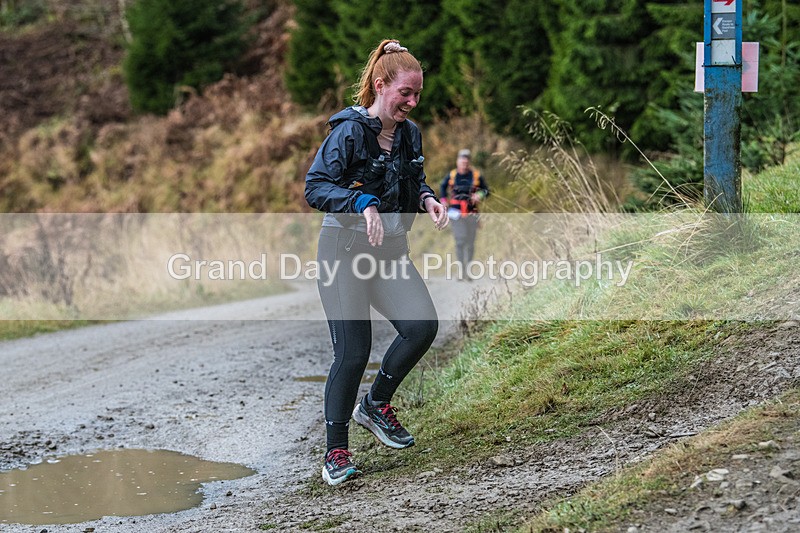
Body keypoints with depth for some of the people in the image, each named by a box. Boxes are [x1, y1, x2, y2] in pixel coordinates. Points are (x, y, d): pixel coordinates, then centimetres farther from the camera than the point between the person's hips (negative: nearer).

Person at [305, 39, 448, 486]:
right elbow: (315, 187, -17)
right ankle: (336, 452, 9)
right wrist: (362, 203, -31)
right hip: (345, 251, -6)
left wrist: (427, 198, -1)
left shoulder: (410, 134, 7)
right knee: (353, 352, -7)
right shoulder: (349, 132, -13)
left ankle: (376, 405, 11)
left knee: (423, 326, -14)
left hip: (391, 250, 6)